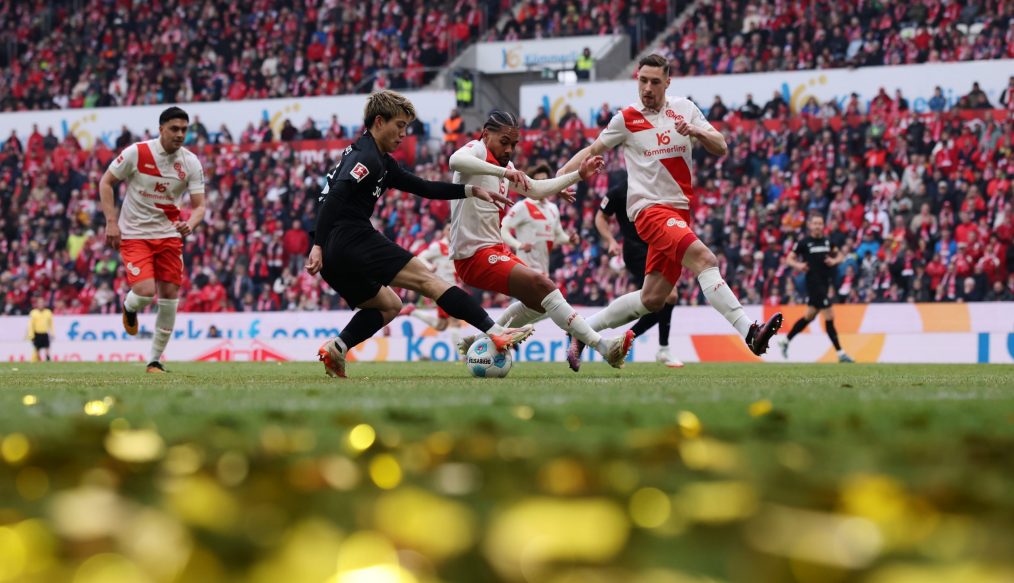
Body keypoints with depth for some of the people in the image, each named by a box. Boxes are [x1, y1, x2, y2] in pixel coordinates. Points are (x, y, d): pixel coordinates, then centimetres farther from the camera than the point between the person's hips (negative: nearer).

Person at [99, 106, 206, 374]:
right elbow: (106, 183, -2)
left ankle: (155, 360, 13)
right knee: (145, 292, -20)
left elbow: (199, 205, -3)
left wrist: (190, 224, -26)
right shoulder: (137, 153, -12)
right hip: (134, 234, -4)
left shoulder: (191, 163, -3)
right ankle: (129, 307, 20)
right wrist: (111, 221, -10)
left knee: (170, 297, 0)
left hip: (169, 235, 4)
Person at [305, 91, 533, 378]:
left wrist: (471, 190, 20)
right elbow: (334, 198, -21)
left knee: (388, 306, 21)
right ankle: (496, 333, -11)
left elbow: (424, 188, 27)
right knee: (427, 280, -7)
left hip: (334, 257, 10)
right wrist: (318, 246, -29)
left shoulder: (383, 162, 24)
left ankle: (336, 348, 0)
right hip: (352, 239, -10)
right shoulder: (366, 157, -8)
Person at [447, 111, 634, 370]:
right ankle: (604, 347, -26)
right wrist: (502, 172, -42)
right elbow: (456, 160, -34)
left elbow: (536, 189, 28)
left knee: (540, 301, 16)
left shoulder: (503, 164, 17)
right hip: (474, 254, -10)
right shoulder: (477, 149, -9)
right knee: (541, 285, -22)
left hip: (495, 249, 10)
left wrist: (579, 175, 21)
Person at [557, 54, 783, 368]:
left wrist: (695, 131, -14)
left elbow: (721, 147, 6)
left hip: (680, 211, 5)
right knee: (703, 258, -29)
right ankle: (749, 332, -40)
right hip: (650, 209, -5)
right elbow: (593, 151, 14)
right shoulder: (627, 119, 2)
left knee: (652, 300, 7)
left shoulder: (684, 108, 9)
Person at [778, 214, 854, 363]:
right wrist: (798, 265, -19)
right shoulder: (804, 242, -6)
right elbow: (789, 259, 1)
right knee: (829, 316, -10)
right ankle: (840, 353, -7)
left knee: (810, 316, 16)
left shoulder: (827, 241, 9)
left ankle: (785, 341, 32)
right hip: (814, 283, -7)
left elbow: (840, 255, 18)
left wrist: (835, 261, -3)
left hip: (825, 283, 7)